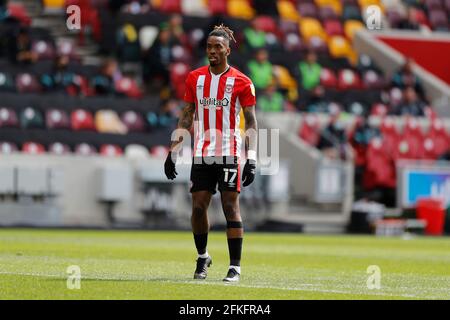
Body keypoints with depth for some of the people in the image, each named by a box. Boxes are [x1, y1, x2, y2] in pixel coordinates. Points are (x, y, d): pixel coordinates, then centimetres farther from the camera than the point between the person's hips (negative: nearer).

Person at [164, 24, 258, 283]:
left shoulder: (241, 82, -3)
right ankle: (203, 257, 24)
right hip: (201, 156, 3)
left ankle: (235, 266, 0)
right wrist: (173, 152, 9)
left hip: (228, 155, -3)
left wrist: (252, 159, -10)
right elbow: (187, 117, 14)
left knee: (231, 207, -5)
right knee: (198, 207, 2)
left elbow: (251, 122, -2)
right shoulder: (195, 78, 8)